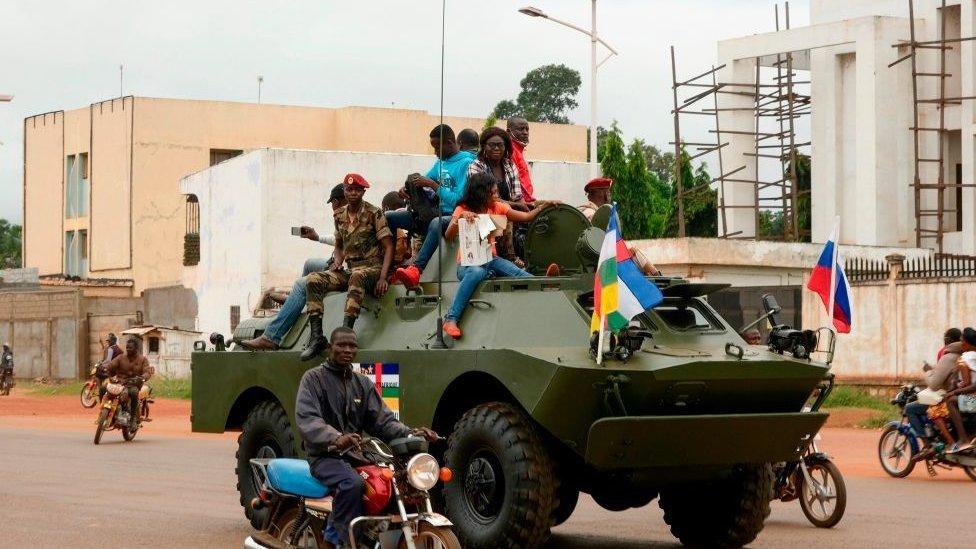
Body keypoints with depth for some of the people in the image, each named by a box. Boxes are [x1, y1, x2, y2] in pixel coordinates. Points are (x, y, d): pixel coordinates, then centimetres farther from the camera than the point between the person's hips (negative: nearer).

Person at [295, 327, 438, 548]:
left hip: (354, 454, 6)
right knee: (352, 484, -36)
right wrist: (335, 438, -37)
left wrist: (410, 434, -13)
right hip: (325, 455, -6)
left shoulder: (363, 384, 17)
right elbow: (306, 419, -17)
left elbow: (382, 420, 9)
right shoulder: (314, 378, -1)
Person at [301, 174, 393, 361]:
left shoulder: (373, 213, -5)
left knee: (357, 276, -41)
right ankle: (317, 337, -25)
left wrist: (383, 278, -20)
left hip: (372, 267, -6)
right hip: (349, 269, 6)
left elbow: (388, 247, -9)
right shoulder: (340, 215, 11)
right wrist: (337, 260, 2)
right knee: (313, 280, -18)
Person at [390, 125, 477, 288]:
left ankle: (415, 269, -59)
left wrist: (432, 184, -16)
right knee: (388, 218, -1)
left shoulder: (466, 163, -10)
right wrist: (414, 182, 0)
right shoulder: (441, 162, 16)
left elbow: (457, 200, -17)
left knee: (436, 223, -44)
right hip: (435, 213, 9)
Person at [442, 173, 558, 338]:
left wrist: (544, 205, -3)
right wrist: (460, 217, -30)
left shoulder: (497, 207, 9)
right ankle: (451, 320, -43)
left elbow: (526, 217, 10)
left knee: (517, 273, -27)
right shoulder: (462, 209, -2)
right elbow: (449, 235, -15)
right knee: (476, 272, -39)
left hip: (491, 260, 5)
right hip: (468, 263, -5)